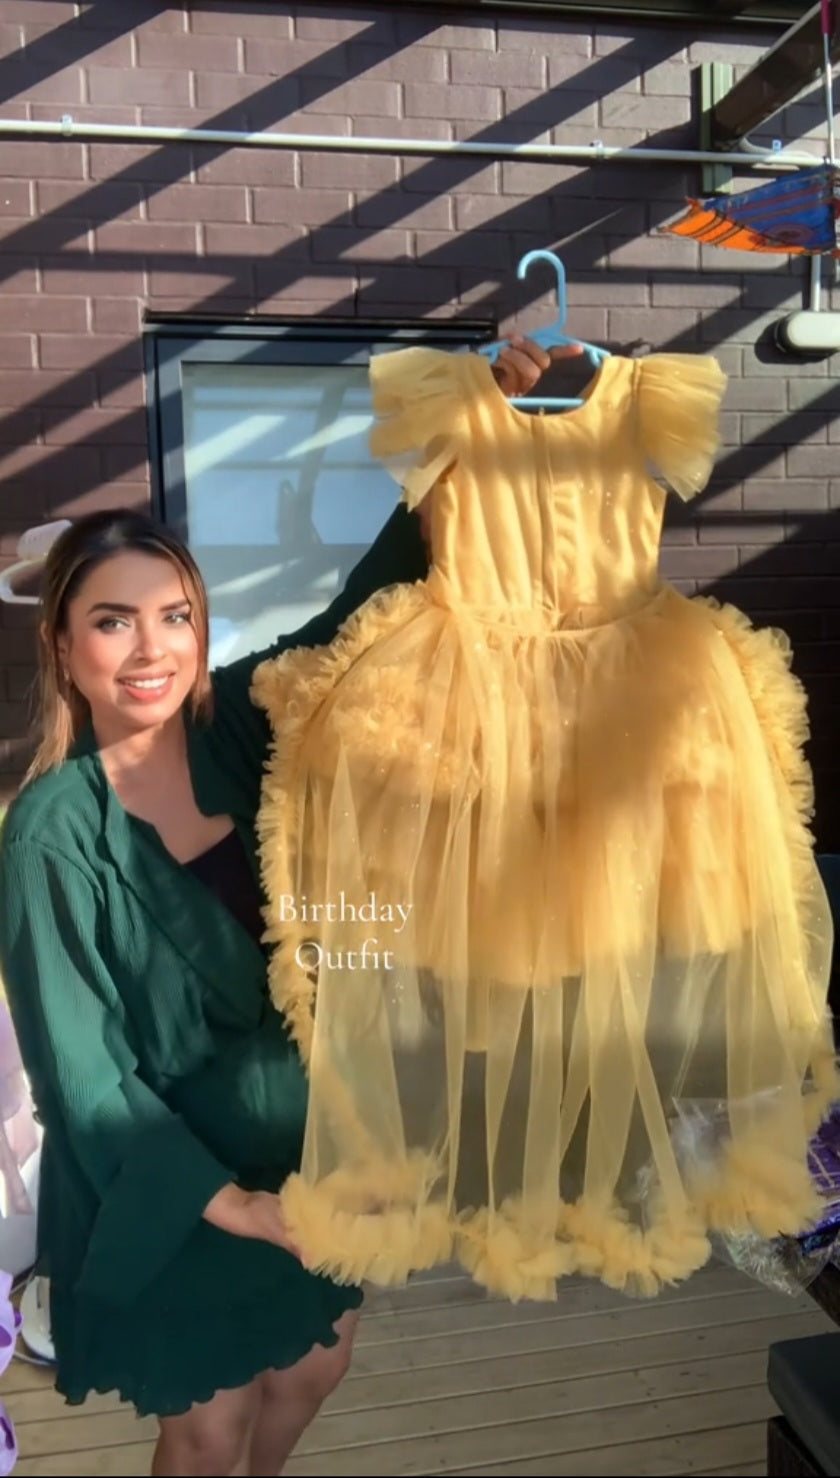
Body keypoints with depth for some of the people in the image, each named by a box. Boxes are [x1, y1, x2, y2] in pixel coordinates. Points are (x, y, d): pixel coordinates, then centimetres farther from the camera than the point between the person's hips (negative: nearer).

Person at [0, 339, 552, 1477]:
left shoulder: (237, 723, -10)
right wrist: (230, 1205, -20)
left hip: (313, 1127, 5)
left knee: (314, 1367, 27)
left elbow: (369, 605, -15)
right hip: (174, 1177, -5)